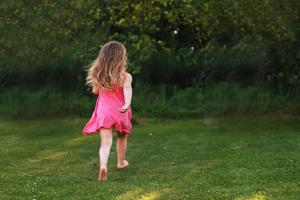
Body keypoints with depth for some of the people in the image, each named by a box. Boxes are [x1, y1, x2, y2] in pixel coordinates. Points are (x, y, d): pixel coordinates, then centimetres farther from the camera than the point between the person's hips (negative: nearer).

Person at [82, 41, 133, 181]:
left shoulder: (99, 75, 1)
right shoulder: (125, 76, -8)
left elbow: (95, 91, 14)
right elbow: (127, 90, -26)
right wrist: (127, 104, -40)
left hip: (103, 112, 1)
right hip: (120, 112, -1)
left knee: (106, 142, -8)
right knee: (122, 137, 25)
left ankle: (103, 165, -33)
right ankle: (121, 162, 43)